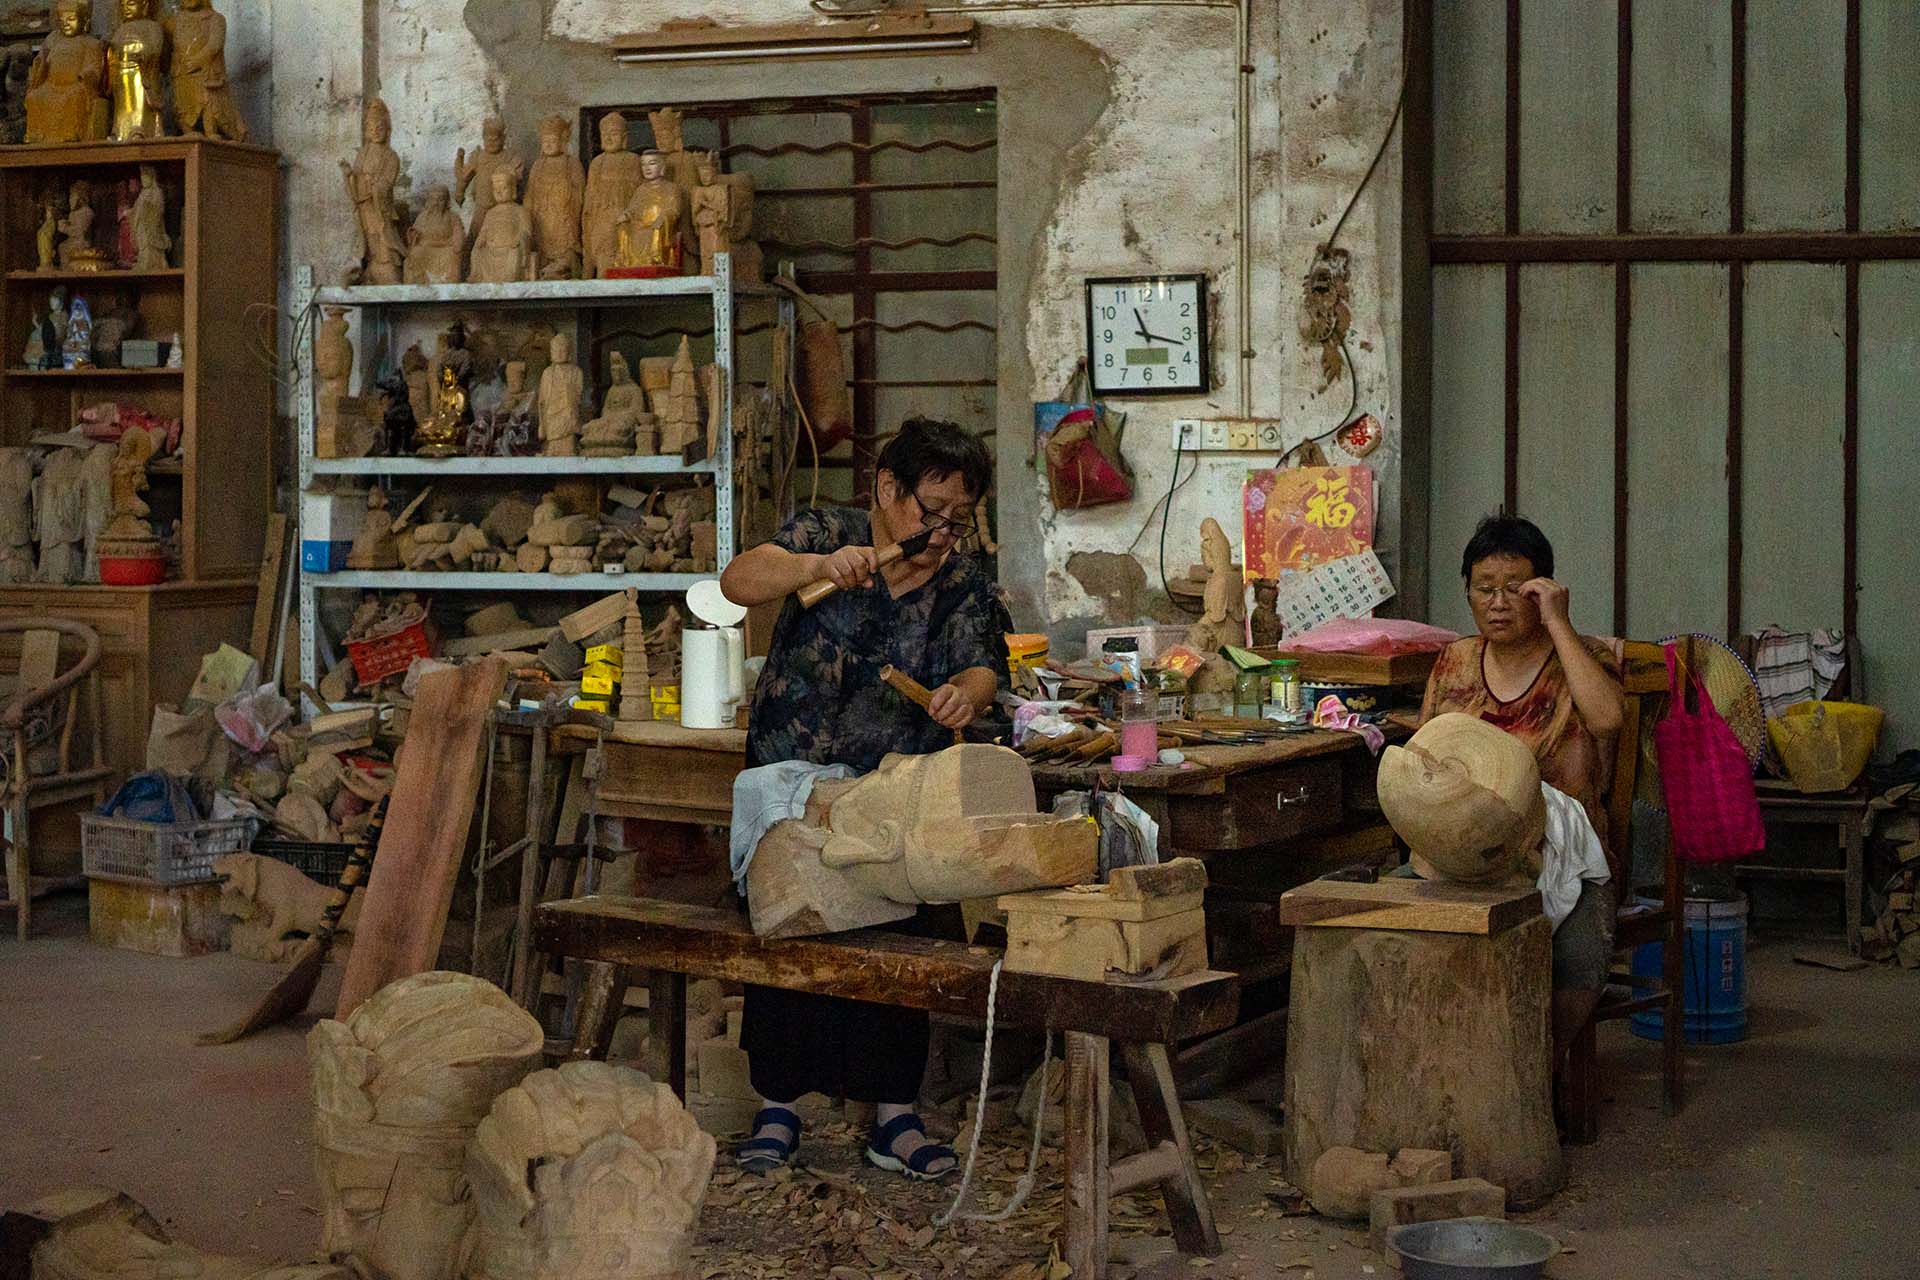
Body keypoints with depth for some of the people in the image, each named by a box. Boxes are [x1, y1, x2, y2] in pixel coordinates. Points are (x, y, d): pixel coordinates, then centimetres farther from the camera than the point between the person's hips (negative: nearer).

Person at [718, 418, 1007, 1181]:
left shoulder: (964, 585, 3)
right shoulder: (824, 535, -6)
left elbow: (981, 667, -10)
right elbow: (739, 582, -22)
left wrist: (966, 689, -35)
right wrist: (818, 567, -41)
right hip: (792, 781, -2)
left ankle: (894, 1117, 9)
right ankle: (778, 1109, 14)